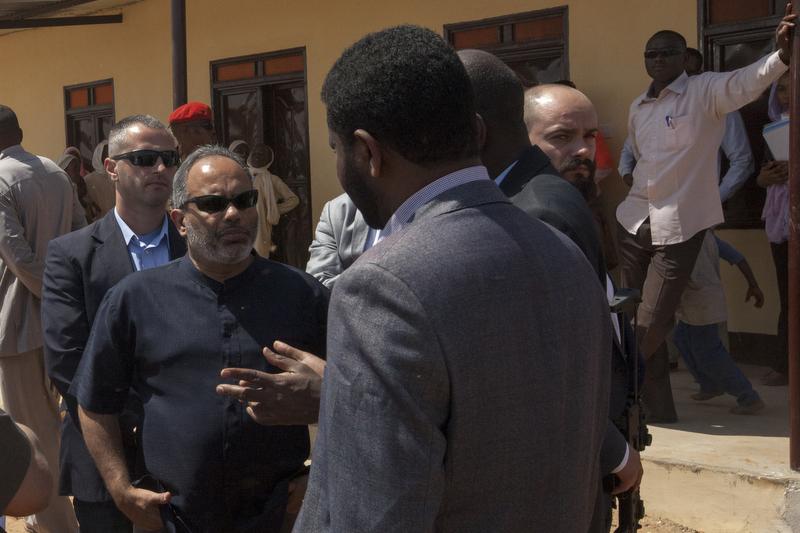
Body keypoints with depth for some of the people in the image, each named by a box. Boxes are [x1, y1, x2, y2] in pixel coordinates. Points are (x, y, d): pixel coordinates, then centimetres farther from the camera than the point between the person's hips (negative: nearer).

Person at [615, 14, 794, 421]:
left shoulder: (706, 92, -7)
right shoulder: (637, 108, 11)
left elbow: (747, 82, -27)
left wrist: (783, 56, -45)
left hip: (679, 228, -5)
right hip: (634, 222, 6)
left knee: (652, 324, -2)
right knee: (634, 319, 8)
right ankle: (657, 405, 21)